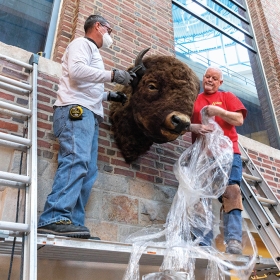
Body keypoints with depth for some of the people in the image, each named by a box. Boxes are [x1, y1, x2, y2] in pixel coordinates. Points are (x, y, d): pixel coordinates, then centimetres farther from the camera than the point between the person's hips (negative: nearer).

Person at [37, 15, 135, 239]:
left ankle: (73, 223, -6)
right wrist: (112, 75, -11)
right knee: (76, 161, -25)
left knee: (88, 171, -2)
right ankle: (55, 218, -31)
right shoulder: (82, 43, 7)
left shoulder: (92, 52, 34)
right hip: (76, 111, -9)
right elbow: (76, 70, -14)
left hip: (88, 114, 9)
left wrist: (109, 95, 25)